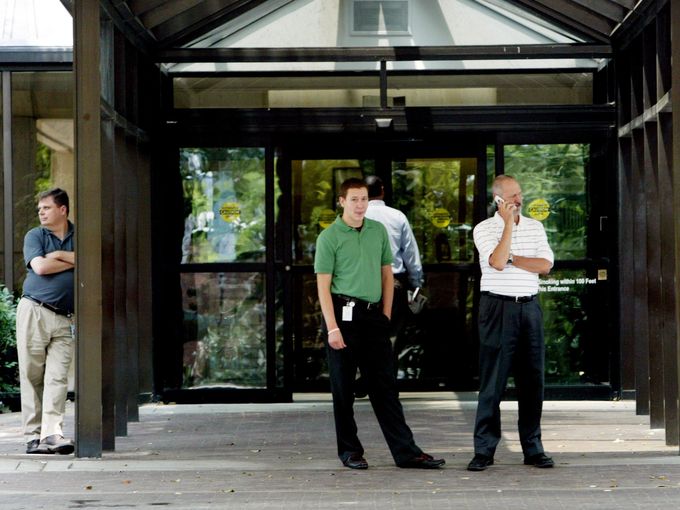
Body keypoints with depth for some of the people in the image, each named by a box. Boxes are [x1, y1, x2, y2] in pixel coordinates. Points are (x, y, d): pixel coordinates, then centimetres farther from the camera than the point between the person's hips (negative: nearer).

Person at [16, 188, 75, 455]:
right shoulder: (35, 236, 8)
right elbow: (40, 267, -9)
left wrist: (59, 255, -7)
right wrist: (74, 262, 1)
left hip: (64, 319, 1)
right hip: (34, 311, -1)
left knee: (58, 377, -9)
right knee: (32, 376, -1)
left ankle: (52, 432, -15)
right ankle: (33, 435, 1)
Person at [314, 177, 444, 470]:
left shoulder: (379, 231, 11)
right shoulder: (329, 237, -4)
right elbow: (323, 286, -7)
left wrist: (386, 314, 9)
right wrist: (332, 328, -14)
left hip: (374, 316, 4)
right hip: (343, 313, -4)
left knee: (385, 385, 3)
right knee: (343, 387, 4)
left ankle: (405, 451, 2)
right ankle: (349, 450, 14)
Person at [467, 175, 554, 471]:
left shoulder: (535, 227, 11)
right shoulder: (484, 229, -1)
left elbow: (545, 265, -1)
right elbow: (497, 263, -17)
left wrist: (511, 258, -9)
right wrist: (508, 223, -13)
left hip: (529, 306, 4)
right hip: (498, 307, -4)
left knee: (532, 380, 5)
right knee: (492, 381, -4)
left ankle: (533, 448, 11)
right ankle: (484, 450, -1)